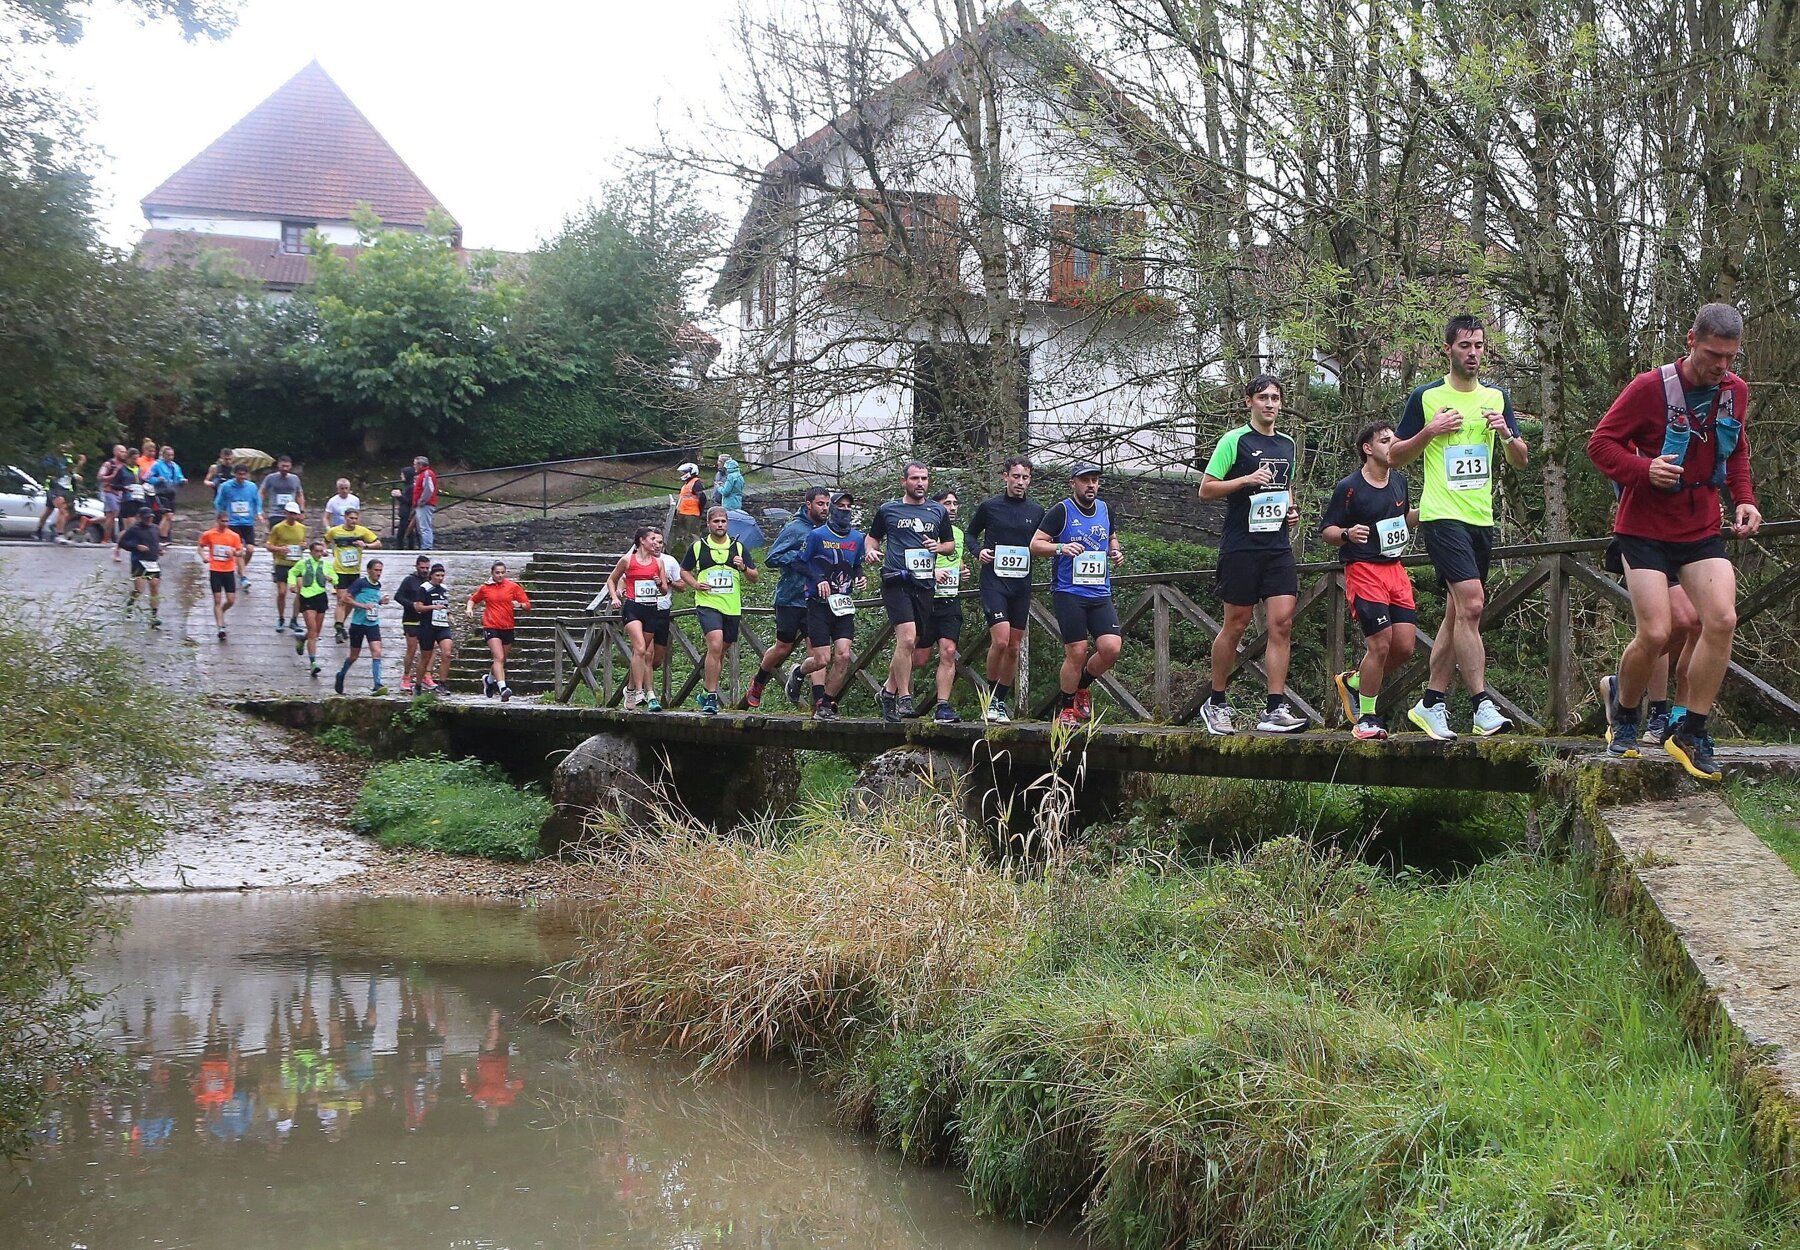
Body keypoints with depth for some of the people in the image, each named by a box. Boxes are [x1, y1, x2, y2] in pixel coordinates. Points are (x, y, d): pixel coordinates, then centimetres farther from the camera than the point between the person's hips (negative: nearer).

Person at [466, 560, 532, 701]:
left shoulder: (513, 586, 4)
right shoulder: (485, 588, 5)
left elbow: (528, 605, 4)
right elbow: (473, 599, 24)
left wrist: (520, 605, -18)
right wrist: (469, 608, 4)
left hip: (508, 627, 3)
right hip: (491, 627, -3)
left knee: (502, 660, 14)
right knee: (499, 658, -19)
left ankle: (489, 679, 41)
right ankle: (502, 688, -29)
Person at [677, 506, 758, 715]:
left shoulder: (738, 547, 9)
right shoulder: (698, 547, 4)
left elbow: (754, 577, 11)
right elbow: (684, 571, 16)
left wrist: (744, 568, -10)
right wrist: (695, 584, -3)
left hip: (732, 607, 3)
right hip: (707, 604, -3)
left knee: (721, 651, 11)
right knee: (715, 644, -22)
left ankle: (707, 693, 28)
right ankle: (711, 697, -17)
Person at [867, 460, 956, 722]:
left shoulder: (938, 511, 15)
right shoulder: (888, 510, 8)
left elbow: (951, 544, 23)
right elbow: (872, 537, 20)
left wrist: (939, 547, 1)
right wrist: (871, 550, -2)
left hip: (925, 583, 4)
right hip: (896, 582, -4)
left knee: (908, 644, 9)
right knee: (907, 639, -18)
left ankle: (889, 690, 27)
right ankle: (904, 698, -12)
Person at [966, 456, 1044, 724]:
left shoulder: (1037, 511, 9)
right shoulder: (989, 506, 1)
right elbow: (971, 533, 14)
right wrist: (978, 551, -5)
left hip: (1022, 585, 4)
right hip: (993, 580, -4)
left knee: (1014, 648, 6)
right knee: (1000, 640, -18)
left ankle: (1002, 702, 19)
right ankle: (991, 699, -2)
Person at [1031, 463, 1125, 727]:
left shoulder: (1105, 510, 12)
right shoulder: (1061, 511, -4)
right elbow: (1035, 544, -5)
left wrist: (1115, 552, 9)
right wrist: (1061, 547, -22)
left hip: (1101, 593, 5)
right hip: (1068, 593, -5)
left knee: (1111, 648, -9)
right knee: (1077, 653, -8)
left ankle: (1082, 685, 20)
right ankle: (1065, 708, 11)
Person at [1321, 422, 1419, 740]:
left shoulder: (1399, 481, 12)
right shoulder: (1349, 488, -8)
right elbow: (1326, 529, -5)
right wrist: (1347, 534, -25)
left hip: (1395, 569, 7)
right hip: (1363, 570, -7)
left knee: (1405, 646, 0)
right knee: (1380, 644, -13)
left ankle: (1352, 682, 25)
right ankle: (1366, 718, 2)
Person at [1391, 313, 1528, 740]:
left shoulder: (1497, 397, 12)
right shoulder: (1426, 397, 0)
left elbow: (1521, 461, 15)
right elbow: (1396, 457, 4)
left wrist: (1506, 434, -6)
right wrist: (1429, 432, -12)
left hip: (1482, 518, 6)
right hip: (1441, 515, -6)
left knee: (1457, 614, 8)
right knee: (1471, 604, -19)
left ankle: (1431, 704, 16)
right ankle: (1483, 706, -19)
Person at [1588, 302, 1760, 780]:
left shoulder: (1735, 391, 4)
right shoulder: (1650, 388, -13)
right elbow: (1600, 443, -8)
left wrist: (1744, 499, 5)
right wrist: (1643, 469, -25)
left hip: (1702, 530, 5)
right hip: (1646, 529, -5)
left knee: (1722, 620, -12)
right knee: (1654, 634, -12)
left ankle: (1691, 733, 0)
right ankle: (1622, 705, 21)